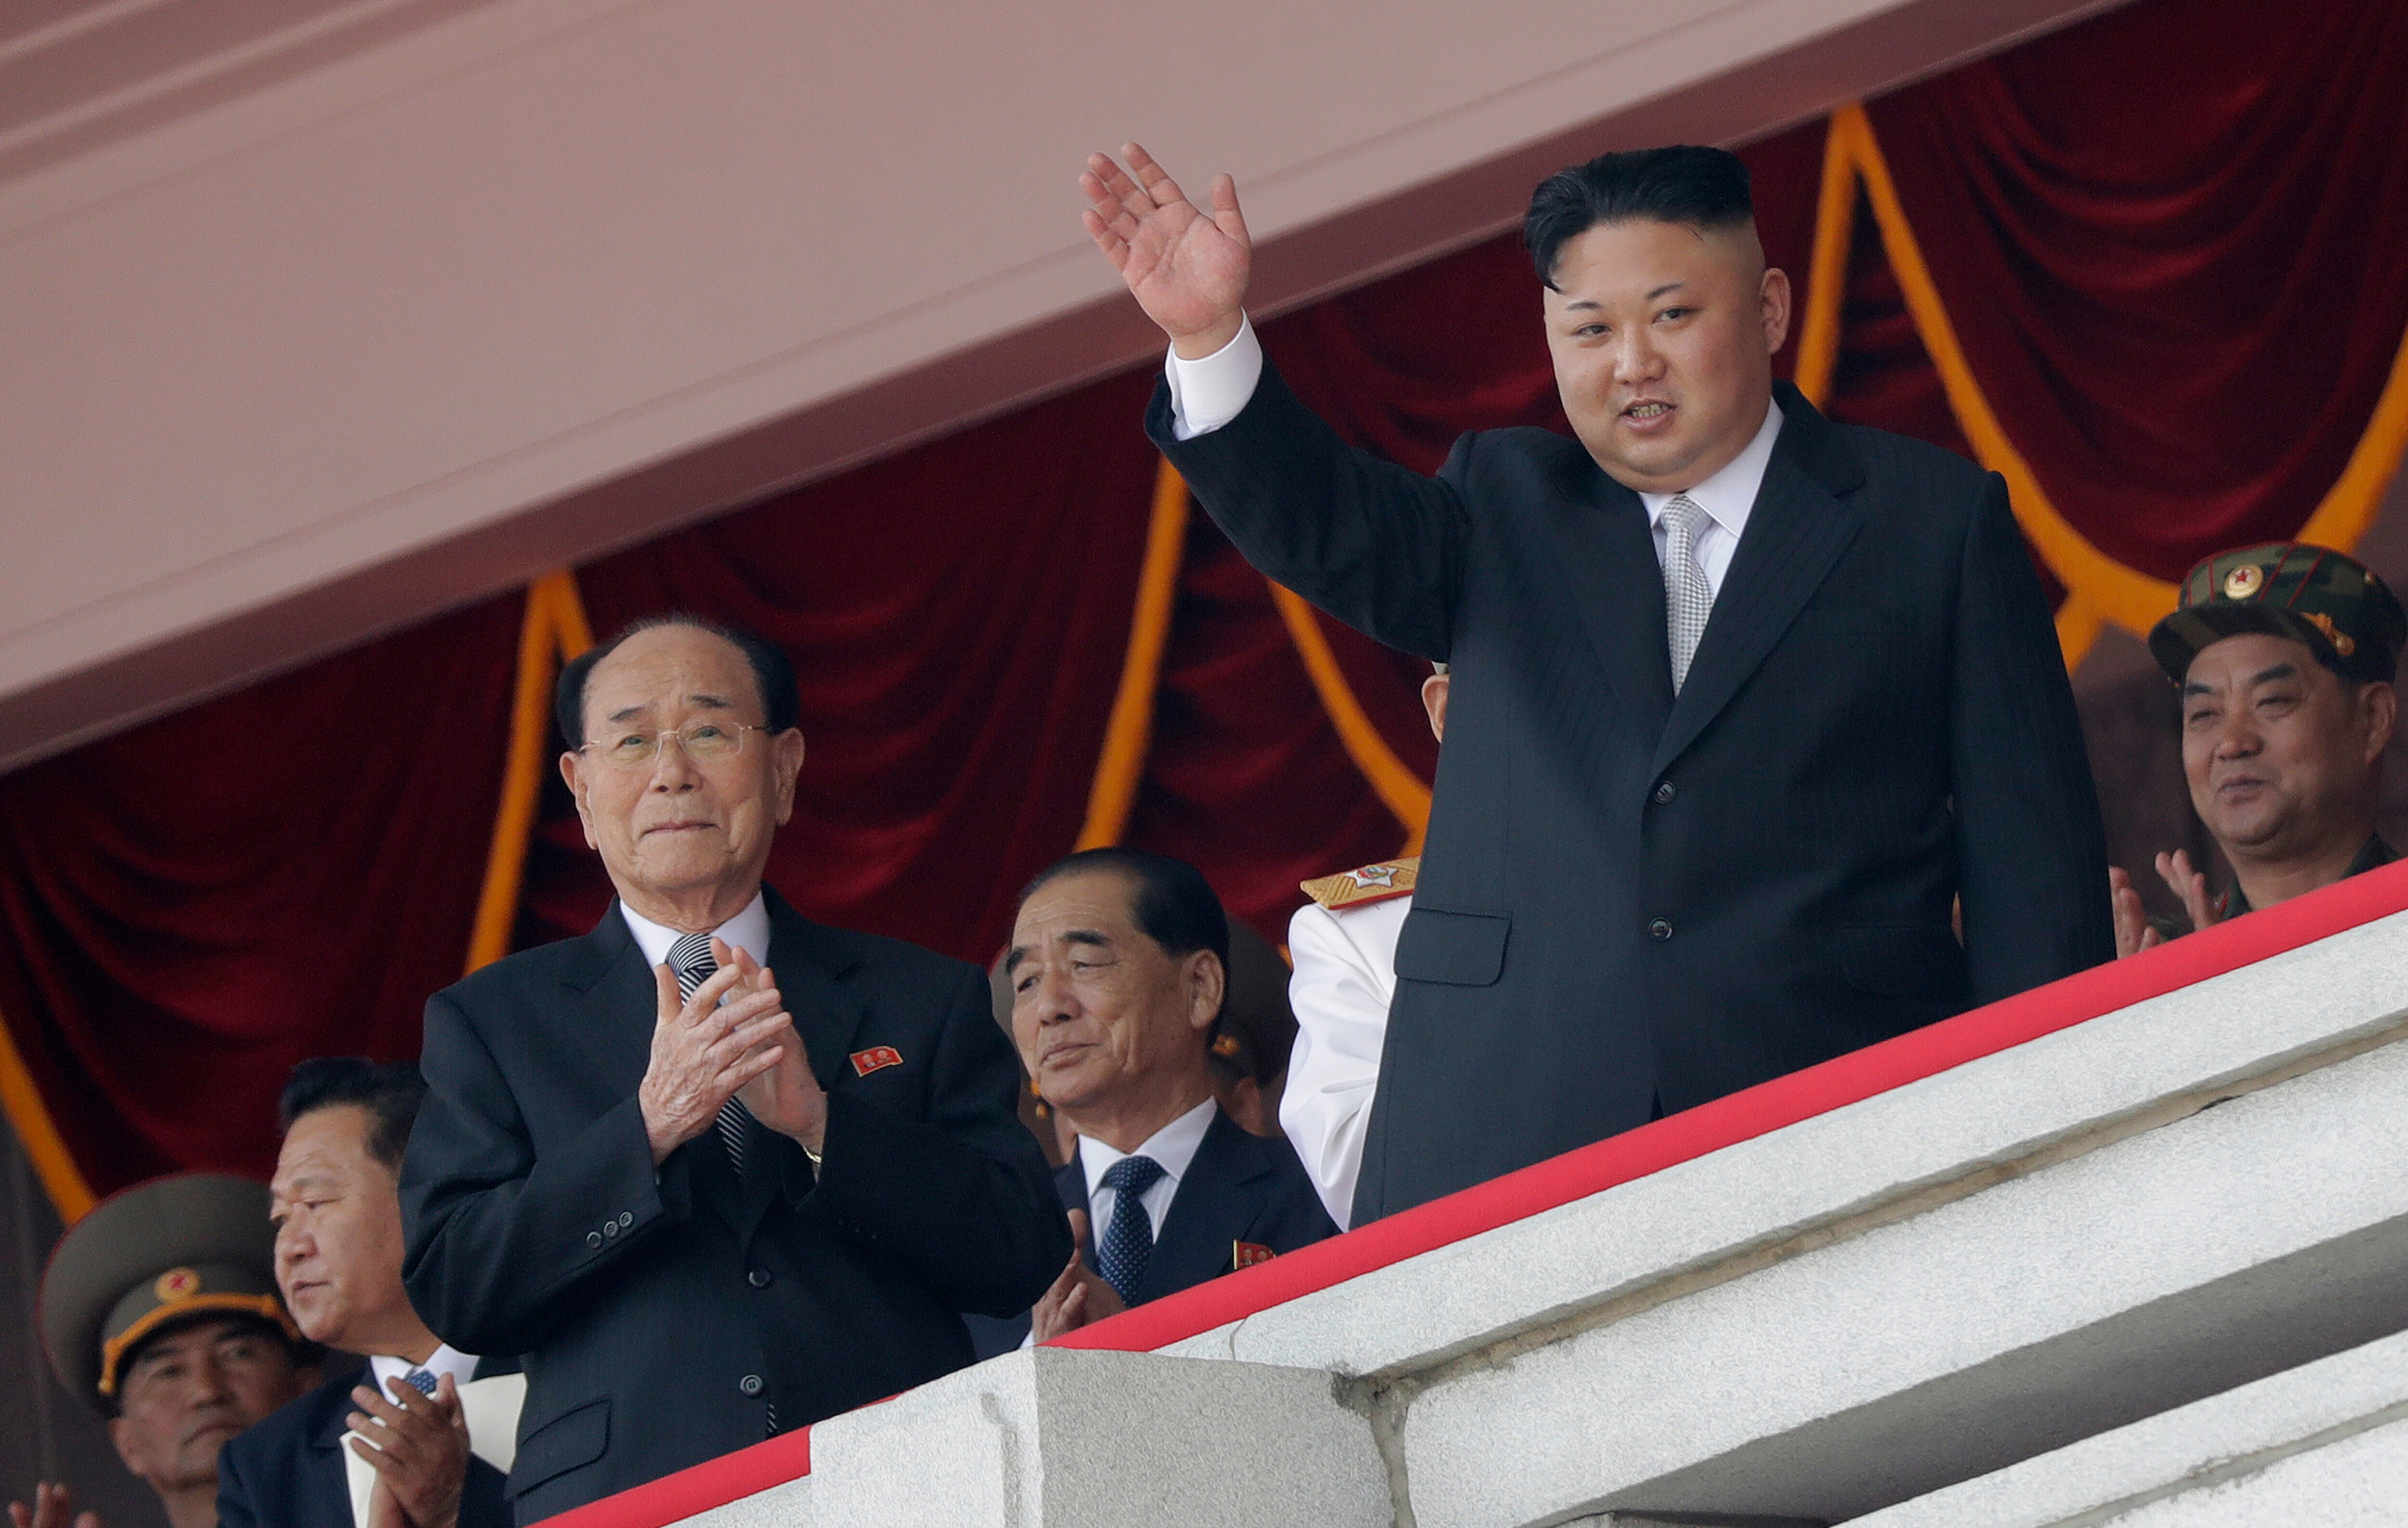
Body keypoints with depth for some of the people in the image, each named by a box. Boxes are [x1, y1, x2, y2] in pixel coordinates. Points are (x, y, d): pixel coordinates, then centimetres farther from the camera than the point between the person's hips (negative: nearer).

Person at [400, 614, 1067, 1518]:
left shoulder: (925, 1002, 16)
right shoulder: (491, 1023, 16)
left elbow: (1028, 1263, 6)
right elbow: (449, 1294, 4)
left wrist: (820, 1121, -5)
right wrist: (647, 1128, -8)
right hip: (624, 1506, 0)